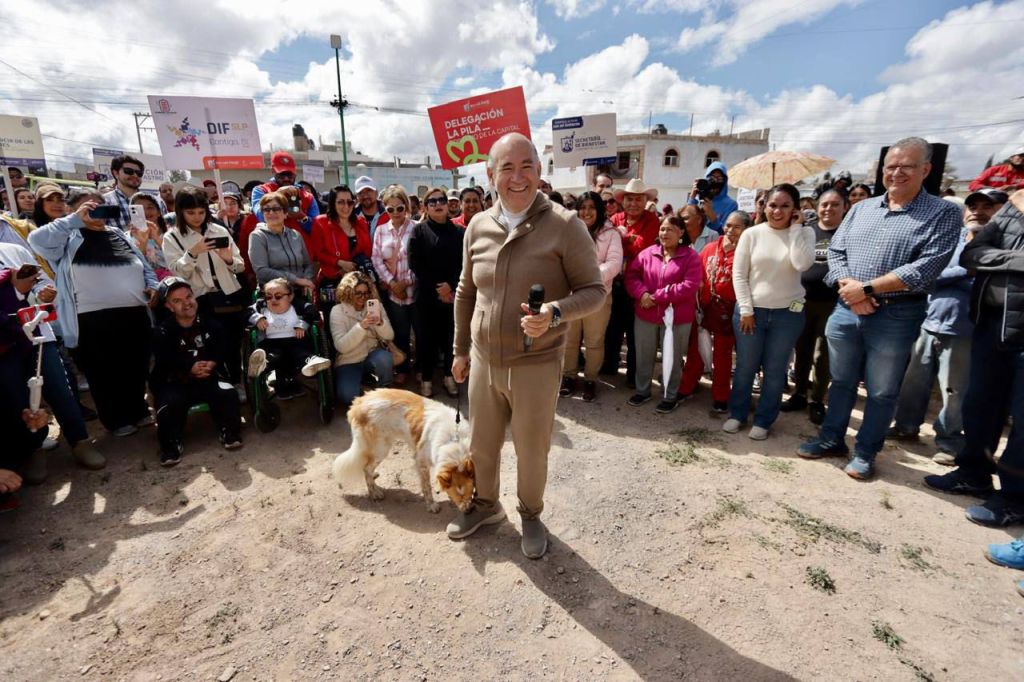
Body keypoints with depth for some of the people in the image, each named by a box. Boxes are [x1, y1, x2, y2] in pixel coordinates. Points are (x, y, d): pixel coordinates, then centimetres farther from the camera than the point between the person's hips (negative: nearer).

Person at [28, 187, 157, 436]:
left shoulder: (119, 235, 17)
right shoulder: (70, 237, 3)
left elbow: (144, 264, 20)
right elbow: (37, 240, -15)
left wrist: (152, 285, 2)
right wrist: (75, 219, -14)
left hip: (135, 312, 4)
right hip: (94, 318, -4)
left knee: (137, 367, 13)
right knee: (105, 371, 6)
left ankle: (138, 410, 30)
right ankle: (116, 419, 20)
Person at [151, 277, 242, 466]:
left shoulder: (210, 324, 6)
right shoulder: (162, 332, 0)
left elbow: (226, 351, 3)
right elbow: (163, 366, -11)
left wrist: (212, 364, -16)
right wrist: (189, 370, -25)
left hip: (210, 377, 1)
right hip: (176, 382, 0)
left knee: (227, 393, -29)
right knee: (169, 405, -30)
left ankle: (229, 432, -6)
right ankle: (172, 444, -4)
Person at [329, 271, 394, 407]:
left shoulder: (376, 306, -2)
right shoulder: (337, 311, -10)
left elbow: (389, 337, -8)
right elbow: (341, 346, -20)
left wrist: (380, 323, -30)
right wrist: (361, 326, -33)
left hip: (372, 355, 2)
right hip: (348, 361, -2)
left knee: (384, 358, -34)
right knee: (348, 397, -27)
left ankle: (384, 391, -5)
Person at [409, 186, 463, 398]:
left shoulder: (459, 232, 7)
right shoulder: (419, 230, 3)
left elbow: (465, 263, 0)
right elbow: (415, 263, -6)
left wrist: (451, 285, -14)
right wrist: (436, 289, -11)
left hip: (453, 293, 1)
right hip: (427, 294, -1)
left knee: (451, 335, 6)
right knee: (426, 336, 4)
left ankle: (449, 376, 21)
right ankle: (426, 378, 17)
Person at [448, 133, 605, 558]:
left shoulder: (565, 226, -12)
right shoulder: (478, 227, 3)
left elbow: (594, 290, -8)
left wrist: (555, 312, -28)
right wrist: (461, 349, 15)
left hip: (537, 364, -4)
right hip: (483, 361, 4)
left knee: (532, 451, 13)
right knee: (482, 444, 20)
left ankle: (531, 515, 42)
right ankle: (485, 504, 49)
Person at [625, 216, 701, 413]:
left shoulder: (691, 256, -5)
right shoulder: (647, 253, 4)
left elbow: (690, 286, -15)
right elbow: (631, 275, 2)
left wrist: (658, 296, -19)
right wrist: (642, 294, -17)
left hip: (676, 317, -3)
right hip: (646, 315, 3)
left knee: (672, 358, 9)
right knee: (644, 356, 15)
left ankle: (670, 397, 26)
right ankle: (642, 390, 34)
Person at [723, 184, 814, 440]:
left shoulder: (804, 233, 1)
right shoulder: (752, 234, -2)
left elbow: (802, 264, -18)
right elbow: (738, 274, -3)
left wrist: (795, 228, -11)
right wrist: (746, 309, -8)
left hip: (788, 313, 1)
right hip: (751, 310, 0)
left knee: (775, 371, 8)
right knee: (745, 367, 9)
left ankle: (763, 420, 24)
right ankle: (737, 414, 27)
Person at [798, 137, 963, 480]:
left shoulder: (943, 214, -3)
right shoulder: (861, 208, 11)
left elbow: (926, 267, -14)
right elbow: (836, 250, 6)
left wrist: (867, 288, -18)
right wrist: (847, 286, -12)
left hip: (896, 316, -4)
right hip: (846, 309, 4)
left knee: (881, 392, 8)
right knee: (841, 381, 15)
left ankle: (865, 452, 24)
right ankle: (831, 438, 29)